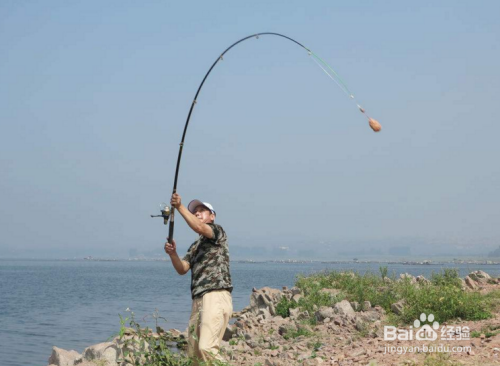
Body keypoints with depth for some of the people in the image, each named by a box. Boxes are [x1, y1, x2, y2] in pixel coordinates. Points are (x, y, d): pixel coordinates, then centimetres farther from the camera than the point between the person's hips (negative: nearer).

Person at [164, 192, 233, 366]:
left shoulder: (218, 231, 5)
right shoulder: (194, 246, 27)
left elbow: (199, 228, -18)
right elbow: (182, 269, 12)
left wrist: (180, 207, -21)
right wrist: (172, 254, -6)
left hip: (216, 297, -8)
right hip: (198, 300, 9)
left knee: (206, 348, -23)